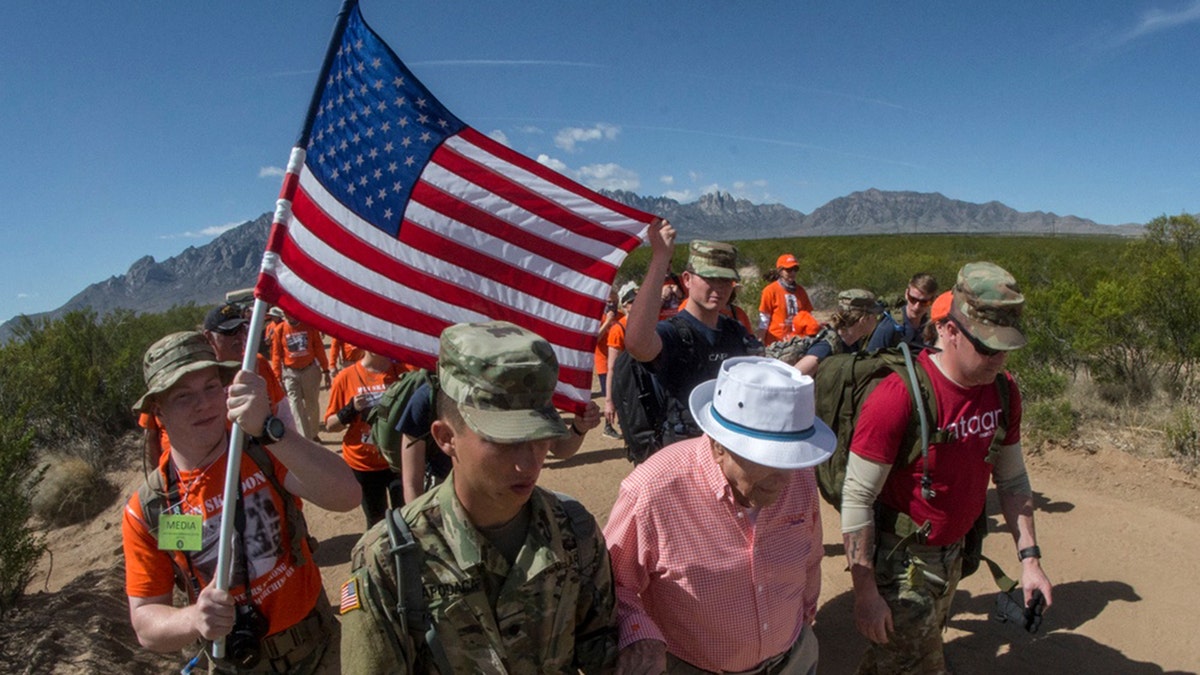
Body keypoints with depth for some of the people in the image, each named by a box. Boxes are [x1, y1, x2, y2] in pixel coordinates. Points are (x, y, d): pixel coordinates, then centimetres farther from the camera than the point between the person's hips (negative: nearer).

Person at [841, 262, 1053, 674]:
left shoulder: (1003, 391, -5)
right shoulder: (900, 396, -27)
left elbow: (1012, 479, 8)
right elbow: (856, 498, -23)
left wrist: (1029, 557, 2)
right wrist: (865, 592, -20)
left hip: (953, 555, 7)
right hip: (901, 560, -7)